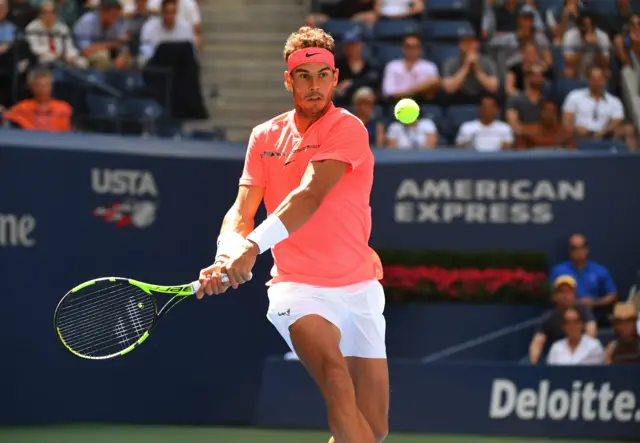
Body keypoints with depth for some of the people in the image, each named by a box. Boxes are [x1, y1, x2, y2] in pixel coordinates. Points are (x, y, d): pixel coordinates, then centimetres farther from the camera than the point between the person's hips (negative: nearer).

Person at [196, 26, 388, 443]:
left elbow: (310, 195, -22)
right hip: (298, 288, 0)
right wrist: (226, 255, -21)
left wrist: (254, 246, -35)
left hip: (359, 287, 0)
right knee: (336, 378, -30)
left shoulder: (348, 129, -7)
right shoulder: (265, 136, 8)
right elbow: (242, 211, 2)